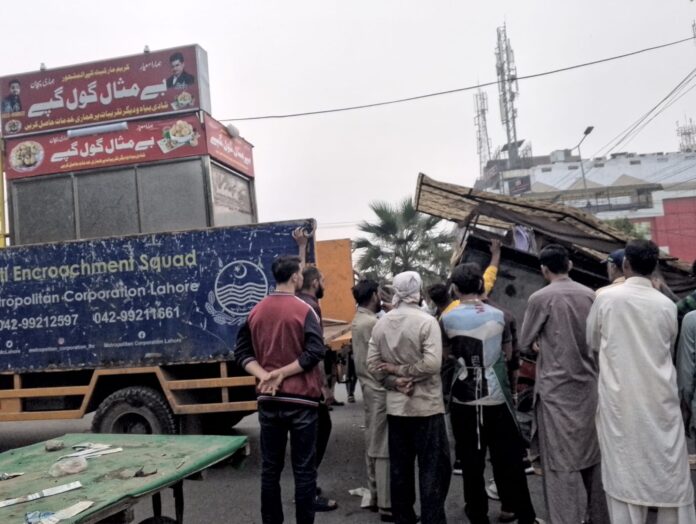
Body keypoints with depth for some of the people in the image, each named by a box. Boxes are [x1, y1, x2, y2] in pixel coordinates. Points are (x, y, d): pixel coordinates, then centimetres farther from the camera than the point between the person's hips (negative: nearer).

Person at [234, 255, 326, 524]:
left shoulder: (256, 311, 6)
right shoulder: (304, 310, -10)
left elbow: (242, 352, 4)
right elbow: (315, 352, -19)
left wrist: (264, 375, -8)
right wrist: (283, 373, -14)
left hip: (268, 399, 5)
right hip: (300, 399, -5)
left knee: (270, 468, 13)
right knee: (304, 469, 5)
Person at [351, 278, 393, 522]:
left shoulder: (357, 320, 12)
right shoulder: (372, 323, -19)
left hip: (369, 388, 10)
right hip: (380, 390, -10)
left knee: (373, 444, 15)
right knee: (383, 447, -4)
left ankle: (375, 496, 25)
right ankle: (386, 505, 3)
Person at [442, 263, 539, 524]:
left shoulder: (447, 319, -3)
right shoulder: (498, 315, -1)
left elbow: (449, 353, 6)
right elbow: (507, 351, 12)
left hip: (463, 398, 0)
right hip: (496, 396, 0)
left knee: (471, 462, 8)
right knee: (507, 459, 10)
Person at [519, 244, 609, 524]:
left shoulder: (540, 298, -12)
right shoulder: (590, 295, 1)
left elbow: (524, 343, -1)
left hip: (557, 388, -5)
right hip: (589, 384, 5)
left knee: (562, 458, 2)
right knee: (592, 451, 17)